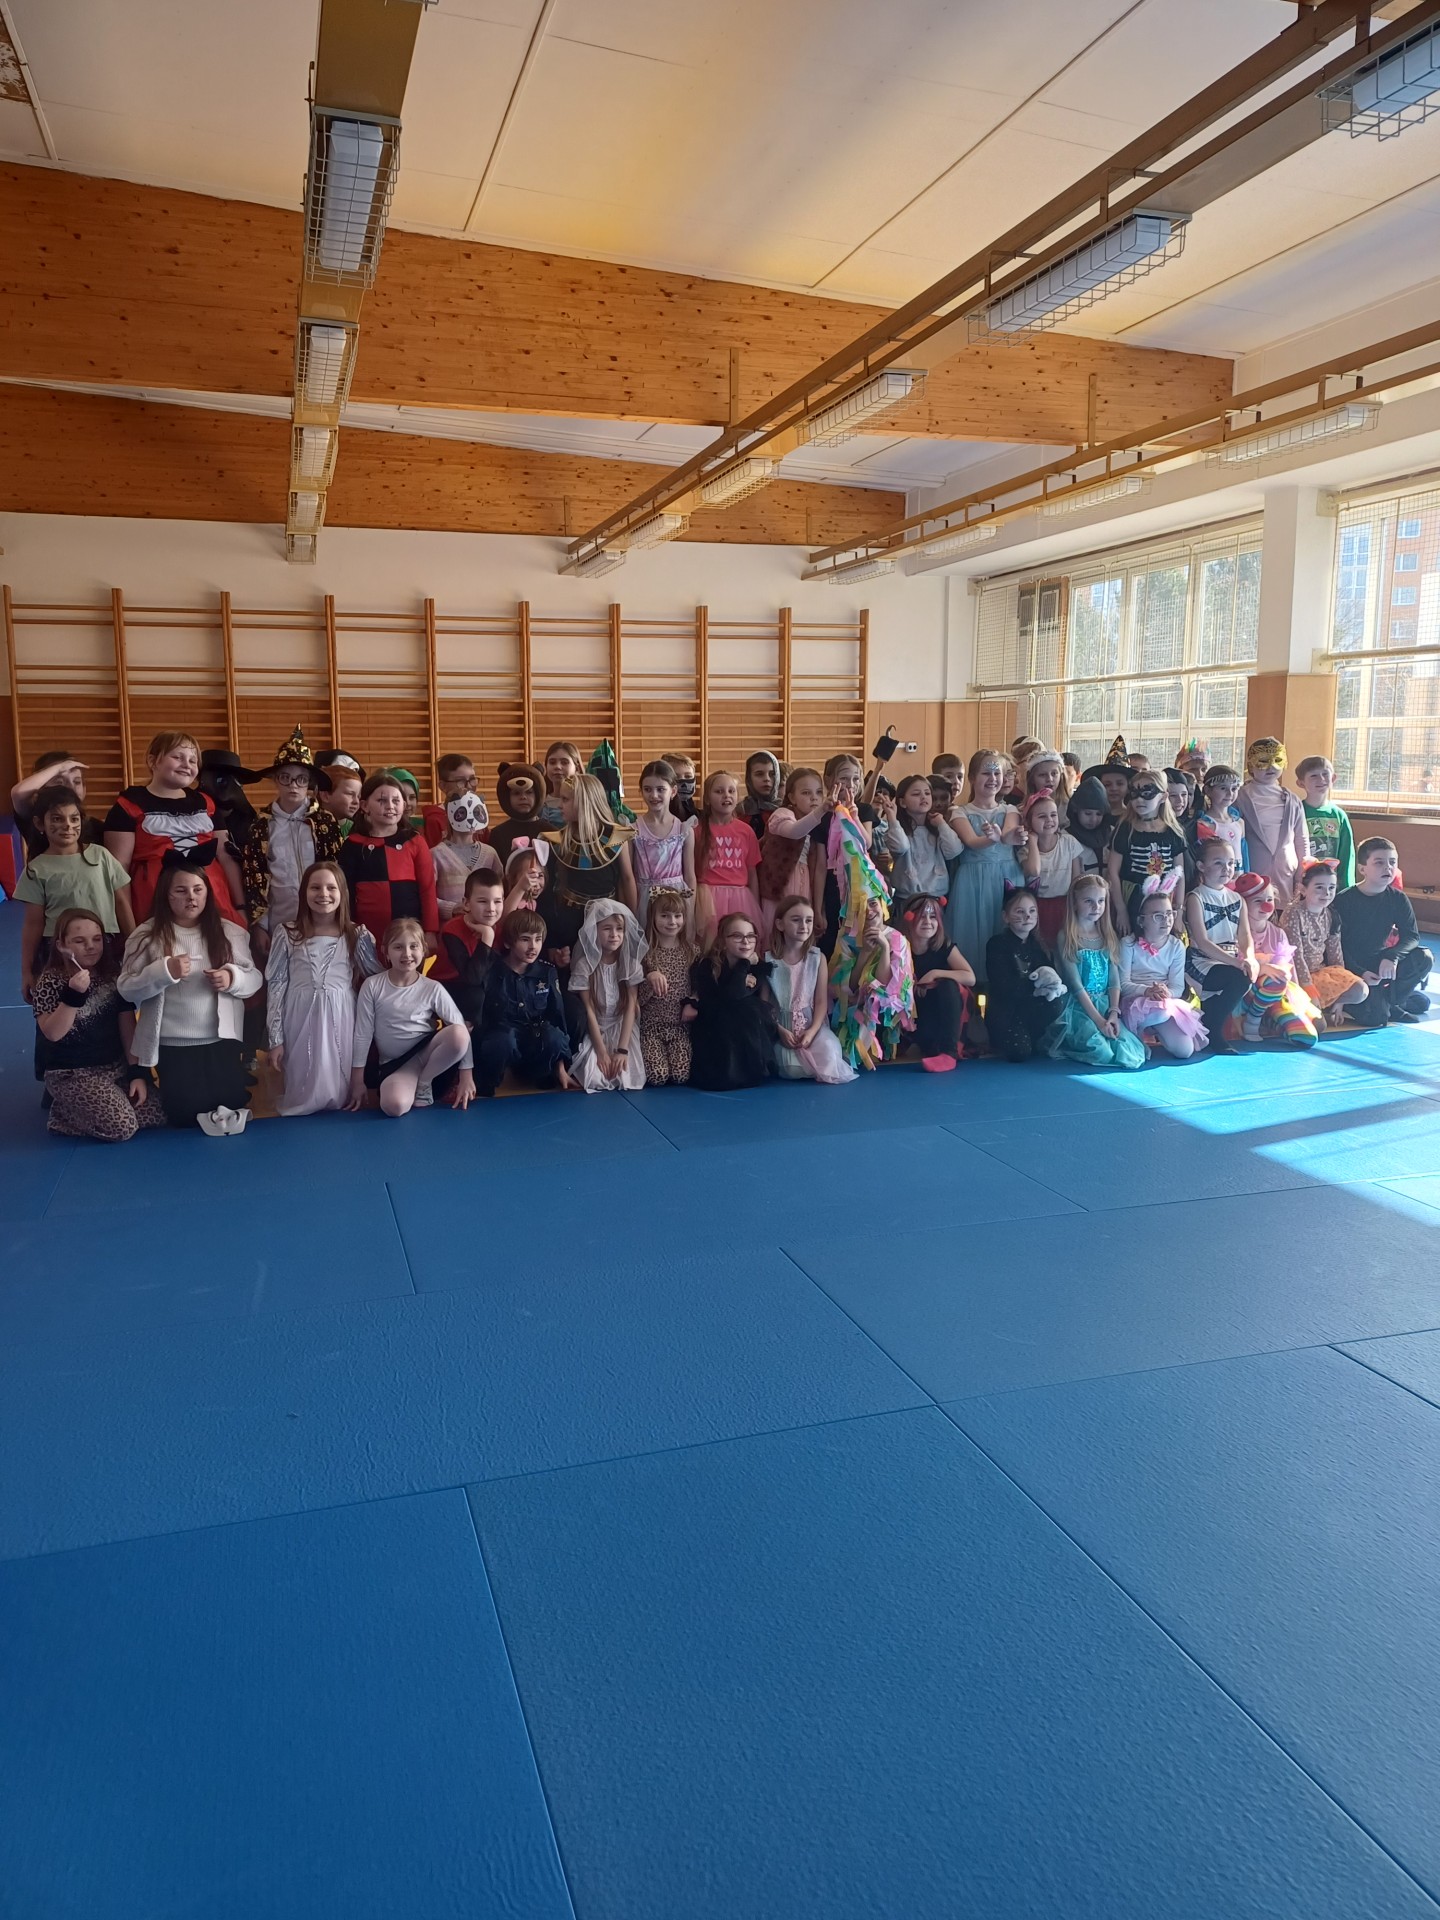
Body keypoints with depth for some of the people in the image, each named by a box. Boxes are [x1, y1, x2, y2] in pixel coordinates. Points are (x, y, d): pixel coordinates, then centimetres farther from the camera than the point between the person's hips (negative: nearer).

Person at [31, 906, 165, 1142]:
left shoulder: (113, 977, 3)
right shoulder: (50, 982, -11)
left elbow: (128, 1028, 4)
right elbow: (53, 1034, -22)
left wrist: (137, 1072, -3)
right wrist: (73, 996, -34)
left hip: (118, 1066, 6)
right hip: (72, 1074, -6)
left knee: (159, 1114, -6)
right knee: (122, 1126, -23)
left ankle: (79, 1109, 14)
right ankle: (66, 1113, 6)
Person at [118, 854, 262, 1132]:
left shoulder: (230, 932, 1)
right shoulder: (147, 935, -4)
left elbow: (254, 978, 4)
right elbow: (127, 989, -6)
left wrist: (232, 977, -17)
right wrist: (164, 971, -21)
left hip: (221, 1039, 2)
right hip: (172, 1044, -1)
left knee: (232, 1103, -2)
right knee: (184, 1113, -3)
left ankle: (218, 1113, 35)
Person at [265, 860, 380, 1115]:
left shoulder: (357, 935, 3)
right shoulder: (286, 933, 1)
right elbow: (275, 986, 0)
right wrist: (275, 1039, -3)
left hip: (340, 1021, 0)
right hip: (300, 1021, 0)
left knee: (339, 1096, 1)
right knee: (303, 1095, 3)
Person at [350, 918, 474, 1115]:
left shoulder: (432, 989, -6)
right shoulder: (372, 986, -5)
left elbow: (461, 1029, -7)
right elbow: (362, 1033, -1)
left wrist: (466, 1076, -12)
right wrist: (357, 1080, 0)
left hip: (427, 1053, 2)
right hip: (395, 1063, -2)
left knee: (459, 1034, -31)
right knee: (393, 1106, -35)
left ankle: (423, 1084, -7)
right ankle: (415, 1086, 2)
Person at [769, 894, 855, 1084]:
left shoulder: (818, 958, 0)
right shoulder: (769, 960, -5)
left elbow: (822, 1001, -2)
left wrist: (812, 1031, -16)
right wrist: (780, 1029, -16)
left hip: (813, 1025, 1)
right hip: (782, 1027, -1)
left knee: (828, 1059, -27)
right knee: (792, 1069, -23)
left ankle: (825, 1069, 9)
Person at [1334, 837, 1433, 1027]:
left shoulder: (1397, 899, -1)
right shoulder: (1344, 901, -14)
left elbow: (1411, 936, -7)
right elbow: (1337, 947, -14)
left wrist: (1392, 956, -26)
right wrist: (1360, 973, -25)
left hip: (1379, 963, 5)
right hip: (1351, 968, -5)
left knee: (1424, 958, -21)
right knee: (1373, 1017, -26)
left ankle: (1388, 1002, -4)